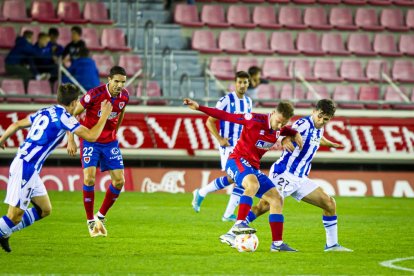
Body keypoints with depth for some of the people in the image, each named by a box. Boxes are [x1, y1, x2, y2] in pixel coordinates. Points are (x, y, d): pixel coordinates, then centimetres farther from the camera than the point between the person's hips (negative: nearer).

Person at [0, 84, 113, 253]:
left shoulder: (44, 112, 15)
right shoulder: (63, 117, -11)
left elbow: (16, 125, 25)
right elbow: (91, 136, -12)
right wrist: (104, 116, 2)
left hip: (30, 170, 9)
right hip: (25, 168, -9)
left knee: (45, 210, 15)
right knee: (15, 216, -8)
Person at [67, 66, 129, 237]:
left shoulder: (124, 96, -7)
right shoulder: (95, 94, -22)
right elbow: (73, 114, -13)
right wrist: (71, 140, -15)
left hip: (110, 142, 5)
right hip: (90, 141, -5)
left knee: (119, 181, -3)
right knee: (89, 179, -18)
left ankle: (101, 217, 16)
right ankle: (90, 221, -2)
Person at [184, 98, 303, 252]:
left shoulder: (279, 130, 4)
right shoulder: (255, 120, -16)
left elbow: (287, 131, 31)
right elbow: (225, 116, -13)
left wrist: (295, 134, 7)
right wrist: (199, 108, -17)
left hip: (253, 167, 8)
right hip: (237, 161, -8)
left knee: (276, 200, 3)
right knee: (253, 184, -39)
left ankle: (277, 243, 7)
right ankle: (239, 224, -41)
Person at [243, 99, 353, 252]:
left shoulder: (319, 129, 12)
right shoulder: (304, 124, -14)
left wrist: (331, 144, 54)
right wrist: (285, 139, -56)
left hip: (300, 179, 9)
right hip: (284, 174, -9)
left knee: (329, 204, 6)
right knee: (265, 205, -23)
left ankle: (332, 245, 14)